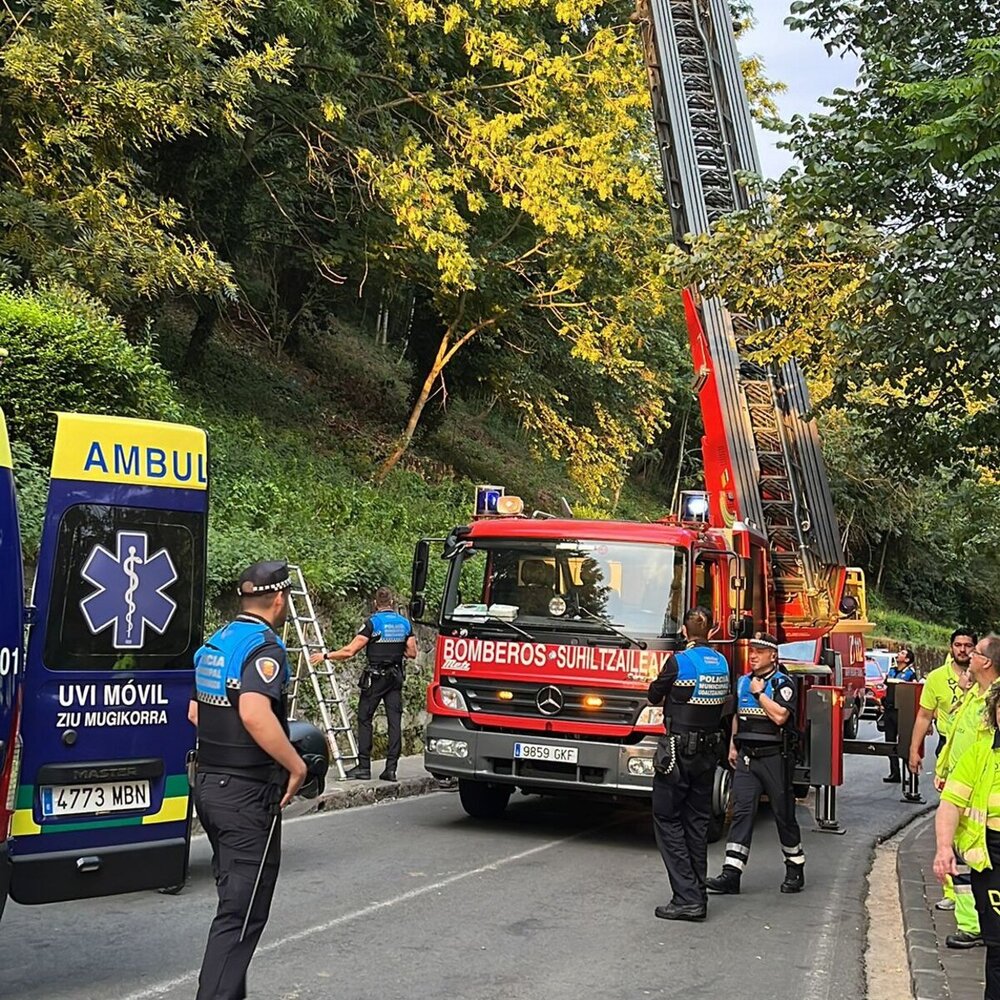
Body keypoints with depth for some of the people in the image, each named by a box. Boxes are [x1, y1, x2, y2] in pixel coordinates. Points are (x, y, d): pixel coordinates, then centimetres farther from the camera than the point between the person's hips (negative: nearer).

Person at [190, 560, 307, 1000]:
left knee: (233, 896, 20)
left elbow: (195, 712, 19)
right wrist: (296, 765, -22)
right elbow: (255, 712, -31)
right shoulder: (264, 646, -16)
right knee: (242, 912, -4)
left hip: (209, 782, 9)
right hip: (248, 793, -9)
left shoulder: (214, 643, 12)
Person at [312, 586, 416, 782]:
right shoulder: (405, 623, 6)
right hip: (396, 676, 5)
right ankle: (391, 768, 1)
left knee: (364, 719, 3)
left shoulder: (372, 622, -9)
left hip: (375, 677, -4)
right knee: (395, 721, 3)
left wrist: (325, 656, -2)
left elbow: (350, 651, -13)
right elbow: (412, 653, 7)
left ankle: (364, 766, 1)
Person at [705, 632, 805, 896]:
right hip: (747, 756, 5)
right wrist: (733, 746, 20)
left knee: (784, 814, 5)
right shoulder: (743, 682, 14)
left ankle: (795, 868, 21)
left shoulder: (783, 683, -6)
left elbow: (780, 716, -21)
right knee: (741, 812, -3)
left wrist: (759, 693, -13)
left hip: (775, 757, -5)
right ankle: (731, 873, -8)